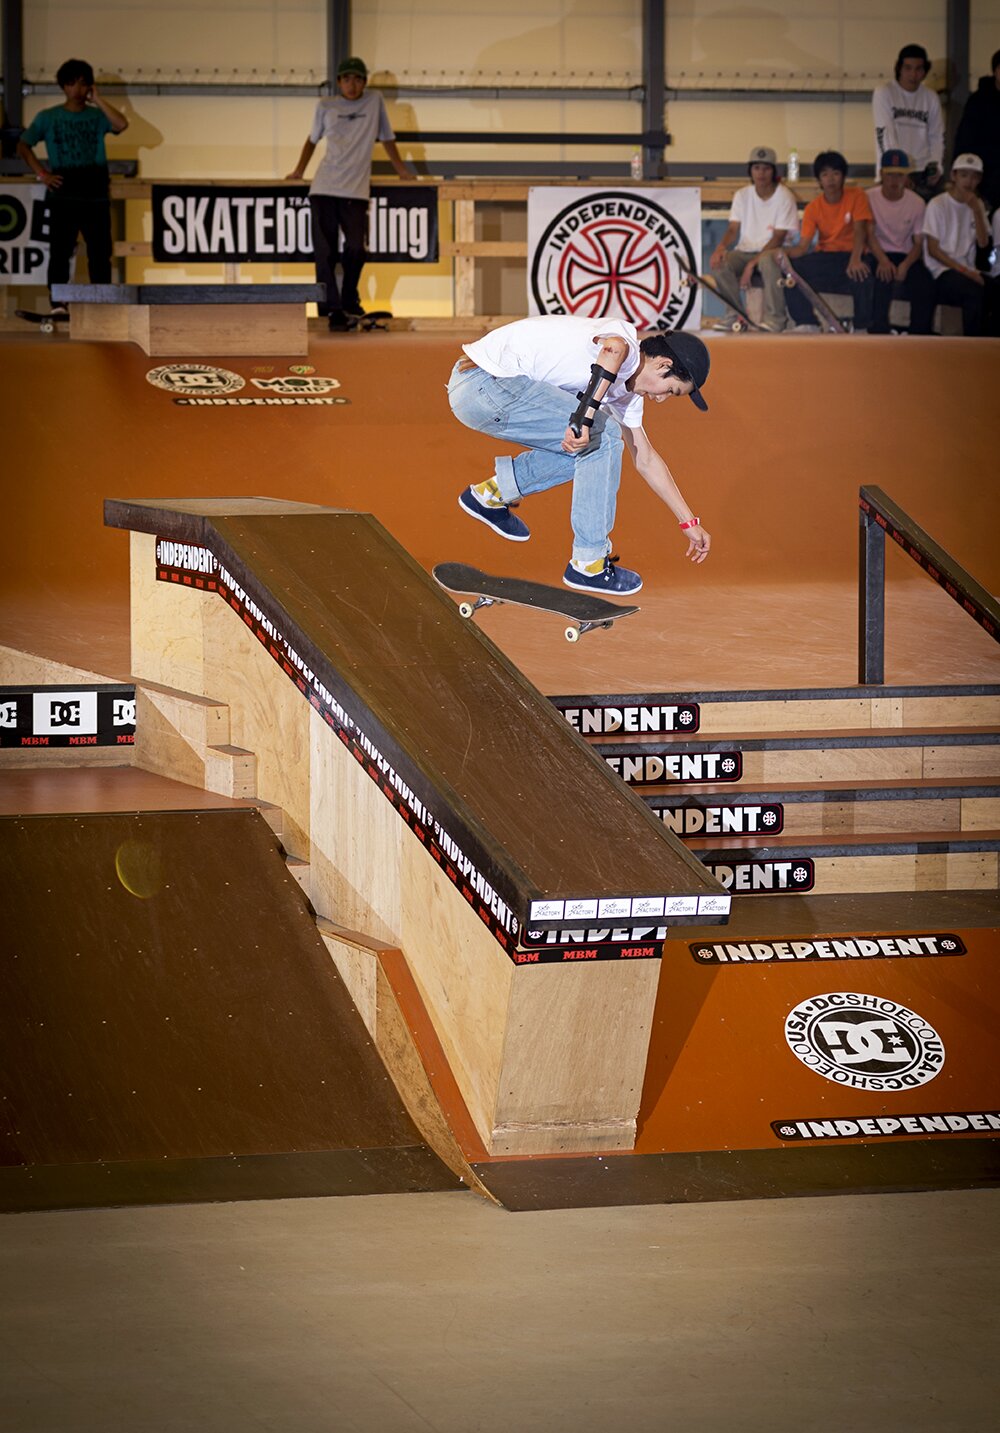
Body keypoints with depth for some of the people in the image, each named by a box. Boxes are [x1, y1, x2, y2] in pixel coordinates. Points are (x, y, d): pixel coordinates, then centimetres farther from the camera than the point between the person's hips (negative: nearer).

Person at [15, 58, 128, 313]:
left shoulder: (97, 115, 9)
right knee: (60, 250, -3)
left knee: (100, 251, 1)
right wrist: (41, 173, -2)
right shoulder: (47, 117, 8)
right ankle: (57, 304, 0)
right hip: (63, 191, -1)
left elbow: (121, 124, -11)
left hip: (95, 189, 1)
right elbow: (23, 145, 9)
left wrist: (98, 100, -5)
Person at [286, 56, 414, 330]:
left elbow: (386, 138, 18)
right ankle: (332, 308, -3)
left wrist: (401, 170, 22)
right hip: (324, 188, 0)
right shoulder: (326, 107, 9)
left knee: (355, 250, -5)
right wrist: (299, 172, 26)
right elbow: (313, 140, 23)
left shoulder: (374, 101, 8)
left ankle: (349, 304, 16)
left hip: (356, 189, 0)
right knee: (325, 252, -6)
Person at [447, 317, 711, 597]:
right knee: (602, 436, -12)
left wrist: (689, 522, 29)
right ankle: (588, 564, -6)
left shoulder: (627, 391, 18)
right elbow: (615, 349, -37)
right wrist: (583, 421, -43)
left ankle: (490, 494, 22)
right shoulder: (626, 340, -11)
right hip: (485, 384, -10)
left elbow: (646, 460, 26)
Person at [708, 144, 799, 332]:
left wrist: (753, 263, -22)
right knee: (720, 263, -27)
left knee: (769, 262, -40)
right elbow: (733, 229, 3)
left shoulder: (785, 197, -6)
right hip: (745, 251, 4)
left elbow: (779, 237, -12)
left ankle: (775, 319, -29)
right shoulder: (742, 195, 8)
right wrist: (721, 246, -22)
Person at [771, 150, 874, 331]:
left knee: (863, 276, -38)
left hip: (850, 255, -3)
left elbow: (859, 231, -16)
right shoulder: (813, 208, 2)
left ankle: (861, 329, -20)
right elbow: (803, 245, -5)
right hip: (824, 257, 3)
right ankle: (806, 325, -17)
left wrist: (855, 260, -36)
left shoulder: (857, 197, -5)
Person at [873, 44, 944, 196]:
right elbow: (884, 134, -9)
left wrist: (936, 167, -3)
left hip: (923, 173, 4)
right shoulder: (884, 93, -3)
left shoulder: (931, 98, 11)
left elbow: (937, 137, 15)